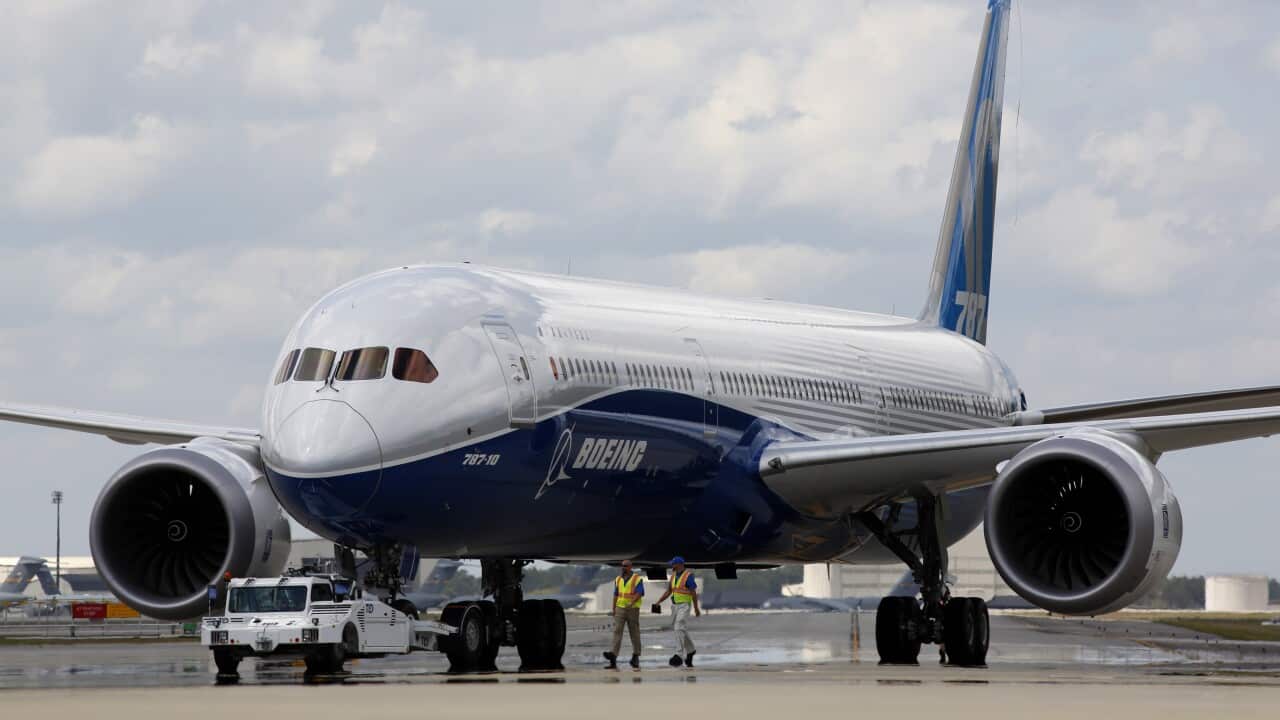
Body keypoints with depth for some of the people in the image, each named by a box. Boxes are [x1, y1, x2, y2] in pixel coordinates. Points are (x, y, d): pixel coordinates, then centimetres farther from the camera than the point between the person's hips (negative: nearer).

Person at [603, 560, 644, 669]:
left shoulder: (637, 579, -5)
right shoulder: (618, 579, 9)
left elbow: (639, 594, -15)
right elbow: (616, 595, 13)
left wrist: (631, 603, -32)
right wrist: (613, 610, 9)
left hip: (633, 609, -3)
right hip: (620, 608, 3)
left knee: (634, 633, 5)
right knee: (617, 631, -12)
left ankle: (635, 656, 18)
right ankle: (613, 655, -25)